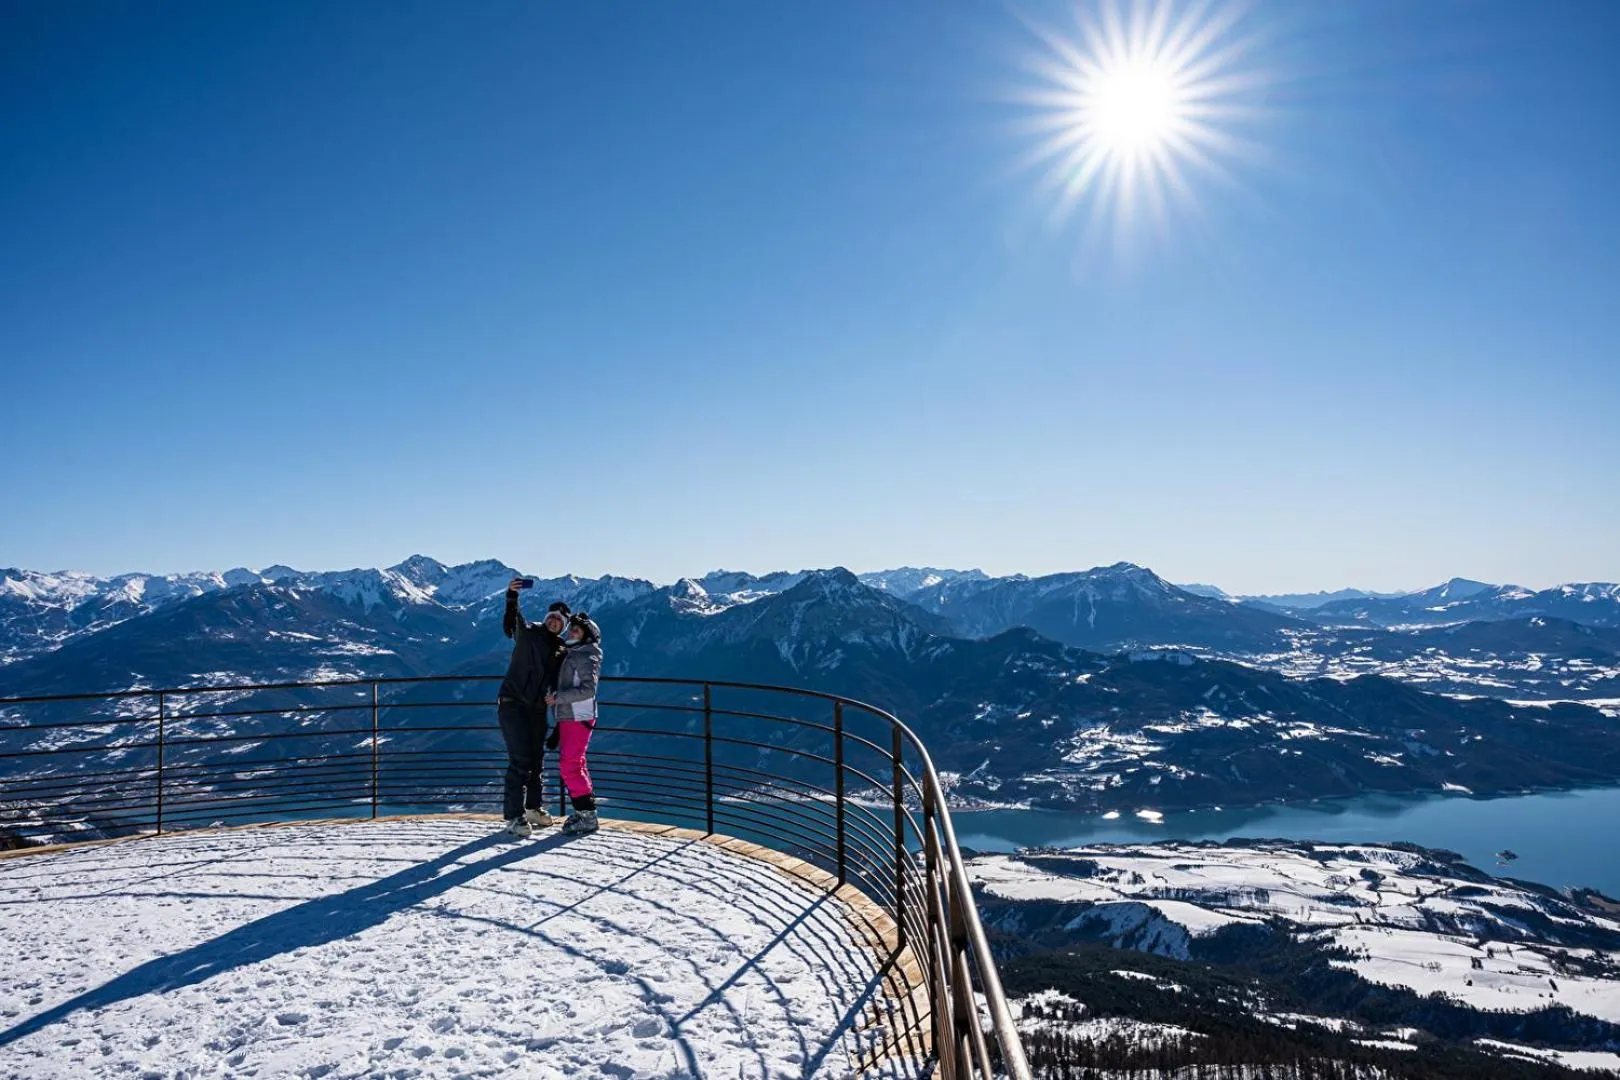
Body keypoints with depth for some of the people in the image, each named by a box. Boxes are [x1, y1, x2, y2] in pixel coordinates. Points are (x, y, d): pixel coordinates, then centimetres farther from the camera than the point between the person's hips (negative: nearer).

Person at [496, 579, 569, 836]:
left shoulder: (561, 648, 9)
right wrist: (512, 597, -45)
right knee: (519, 760, -12)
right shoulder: (529, 632, -7)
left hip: (537, 708, 6)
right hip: (512, 704, -6)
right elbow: (510, 626, -30)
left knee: (537, 759, 14)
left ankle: (534, 808, 30)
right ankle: (513, 816, -8)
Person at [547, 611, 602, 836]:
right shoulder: (570, 655, 15)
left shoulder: (586, 658, -12)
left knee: (569, 765, -13)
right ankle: (584, 811, 21)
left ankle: (587, 815, -9)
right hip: (568, 718, 10)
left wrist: (558, 697, -19)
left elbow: (587, 690, -21)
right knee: (575, 765, 13)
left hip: (578, 718, -10)